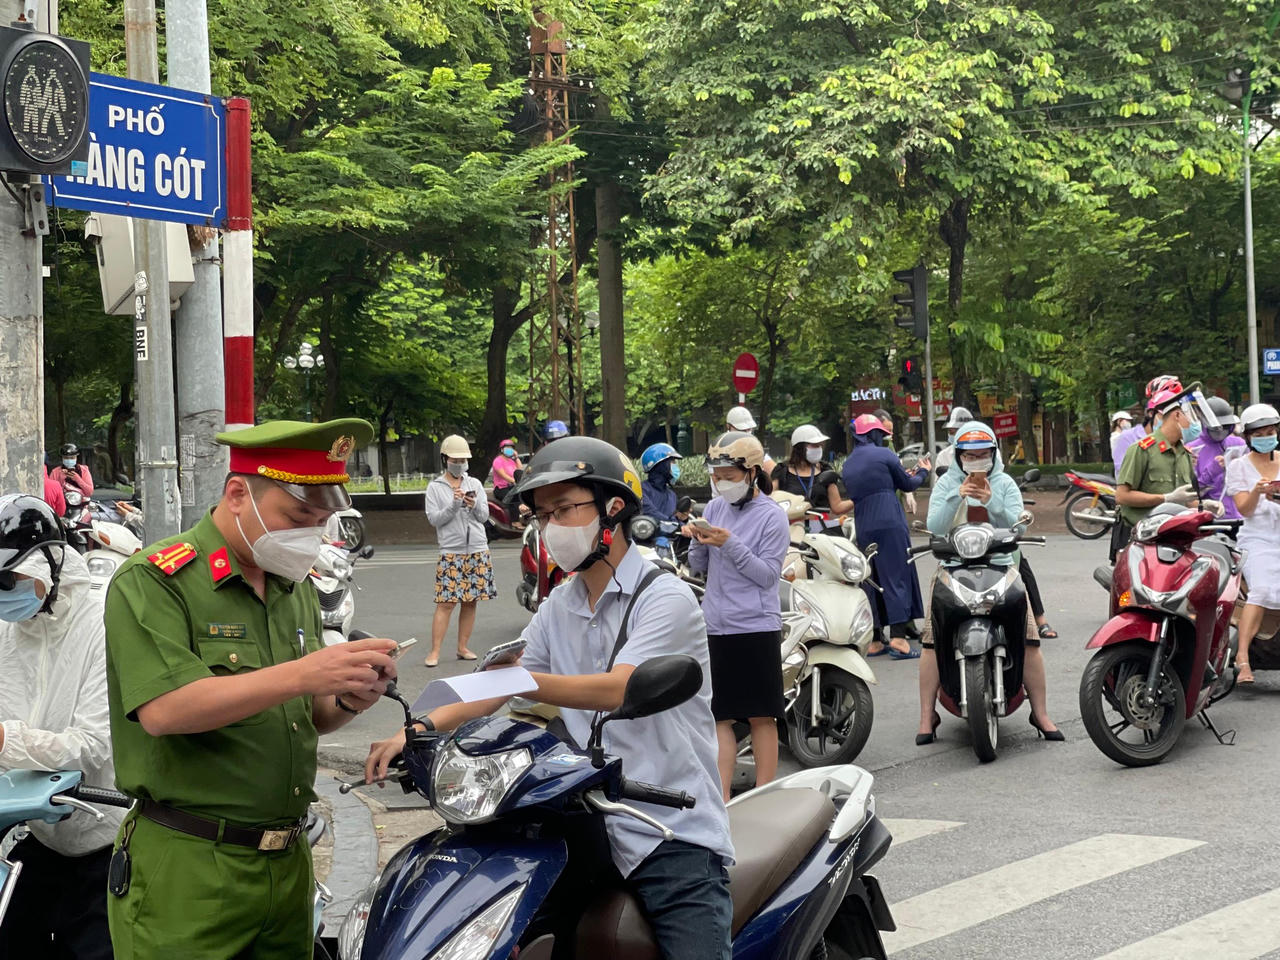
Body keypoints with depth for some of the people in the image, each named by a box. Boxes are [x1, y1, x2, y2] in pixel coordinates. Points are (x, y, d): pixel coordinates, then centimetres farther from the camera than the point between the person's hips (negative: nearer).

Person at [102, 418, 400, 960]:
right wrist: (300, 675, -28)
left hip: (288, 863, 7)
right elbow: (162, 710, -24)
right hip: (187, 870, -7)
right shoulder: (151, 581, -10)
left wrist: (346, 702, -4)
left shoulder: (296, 590, 14)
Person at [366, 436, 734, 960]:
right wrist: (418, 729, -4)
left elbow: (617, 689, -22)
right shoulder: (558, 607, 15)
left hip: (673, 833, -6)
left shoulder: (665, 597, -8)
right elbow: (498, 690, 12)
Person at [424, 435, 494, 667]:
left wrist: (475, 505, -14)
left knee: (470, 602, 6)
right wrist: (454, 506, -18)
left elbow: (484, 516, 6)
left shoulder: (475, 484, 10)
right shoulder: (435, 487, 3)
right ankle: (435, 652, -6)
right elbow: (434, 518, -6)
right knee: (446, 602, -8)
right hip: (451, 553, -3)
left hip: (477, 551, 3)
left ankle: (463, 647, 14)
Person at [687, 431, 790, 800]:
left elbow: (768, 574, -12)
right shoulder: (715, 507, 11)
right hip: (715, 627, 6)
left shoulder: (772, 516, -6)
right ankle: (721, 798, 11)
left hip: (756, 627, -5)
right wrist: (698, 541, -6)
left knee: (761, 715, 1)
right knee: (720, 715, 7)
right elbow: (699, 566, 14)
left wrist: (730, 544, -19)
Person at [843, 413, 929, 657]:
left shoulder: (848, 465, 17)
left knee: (871, 582, 10)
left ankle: (873, 642, 10)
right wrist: (922, 472, 28)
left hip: (863, 529, 6)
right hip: (890, 525, -6)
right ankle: (898, 639, -13)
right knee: (897, 577, -5)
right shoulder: (883, 455, -1)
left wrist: (904, 476, 30)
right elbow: (908, 485, 5)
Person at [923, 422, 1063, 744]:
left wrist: (991, 502, -20)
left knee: (1029, 639, -9)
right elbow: (935, 527, -6)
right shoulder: (947, 483, 7)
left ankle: (1041, 714, 2)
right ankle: (927, 716, -3)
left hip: (1000, 566, 1)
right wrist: (957, 497, -19)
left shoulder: (1005, 483, 10)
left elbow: (1014, 524, -4)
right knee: (932, 640, -13)